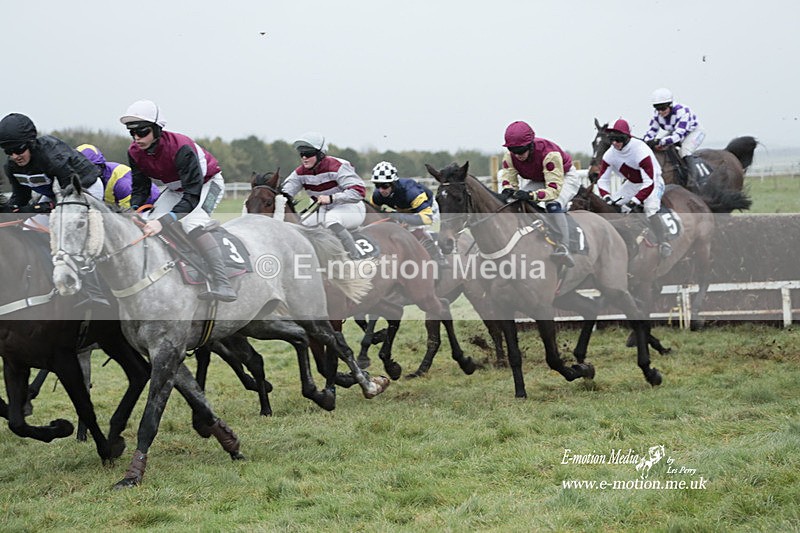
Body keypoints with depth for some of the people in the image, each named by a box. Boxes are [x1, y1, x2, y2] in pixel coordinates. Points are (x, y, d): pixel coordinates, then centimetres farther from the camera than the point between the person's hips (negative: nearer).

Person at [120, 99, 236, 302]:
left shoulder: (181, 148, -38)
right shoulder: (135, 152, -16)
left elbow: (193, 195, -41)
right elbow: (140, 188, -7)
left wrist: (164, 221, -53)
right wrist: (133, 212, -30)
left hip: (207, 183, -8)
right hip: (177, 189, 8)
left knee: (191, 223, -32)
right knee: (150, 223, -7)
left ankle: (222, 284, -41)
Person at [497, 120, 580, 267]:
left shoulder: (549, 153, -40)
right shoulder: (509, 156, -23)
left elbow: (554, 189, -43)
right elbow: (509, 181, -14)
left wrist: (531, 195, -58)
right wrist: (507, 191, -40)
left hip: (565, 177, -6)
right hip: (537, 181, 6)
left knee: (553, 204, -35)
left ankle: (563, 247, -34)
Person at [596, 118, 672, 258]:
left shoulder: (641, 151, -34)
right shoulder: (610, 154, -15)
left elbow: (649, 183, -36)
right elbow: (603, 179, -7)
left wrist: (634, 202, -42)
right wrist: (607, 197, -25)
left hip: (652, 183, -7)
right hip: (632, 184, 7)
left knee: (650, 210, -32)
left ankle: (664, 245, -23)